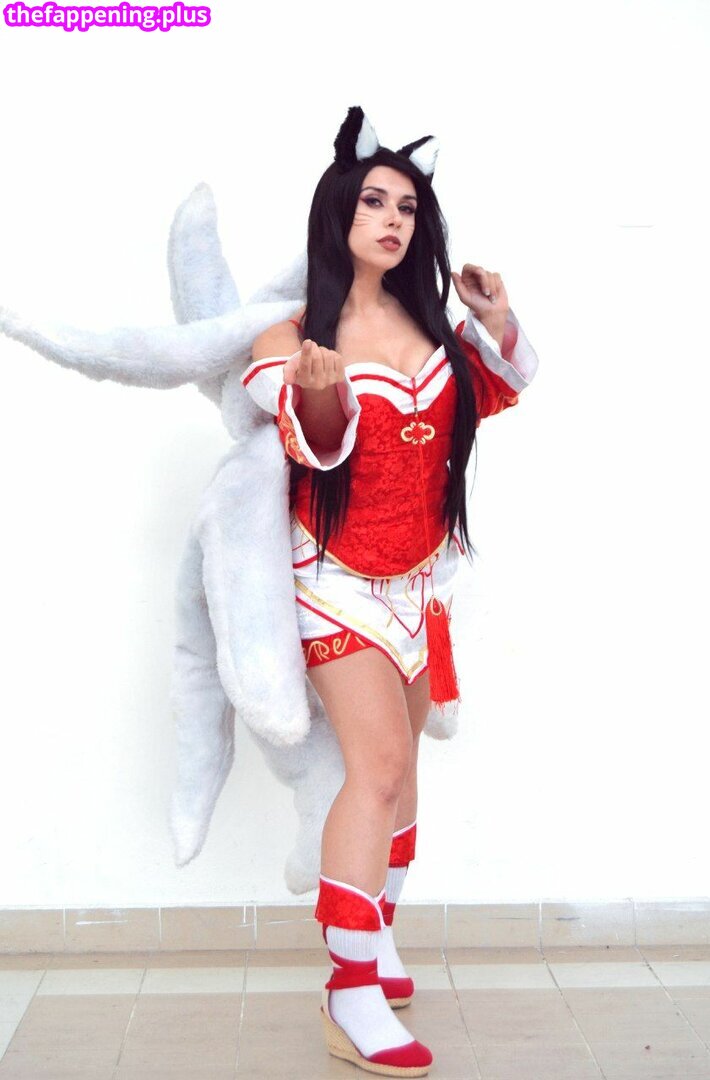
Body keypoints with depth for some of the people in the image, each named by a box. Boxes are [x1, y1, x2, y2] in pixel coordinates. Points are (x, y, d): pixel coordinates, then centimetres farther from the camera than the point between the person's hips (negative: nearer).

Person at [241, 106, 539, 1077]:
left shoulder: (427, 316, 3)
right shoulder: (294, 329, -9)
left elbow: (492, 393, 15)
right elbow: (311, 443, -15)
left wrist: (498, 326, -4)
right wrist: (319, 390, -36)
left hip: (422, 576, 6)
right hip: (341, 576, -5)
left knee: (400, 761, 11)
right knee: (379, 766, -15)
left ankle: (375, 943, 26)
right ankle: (351, 991, -6)